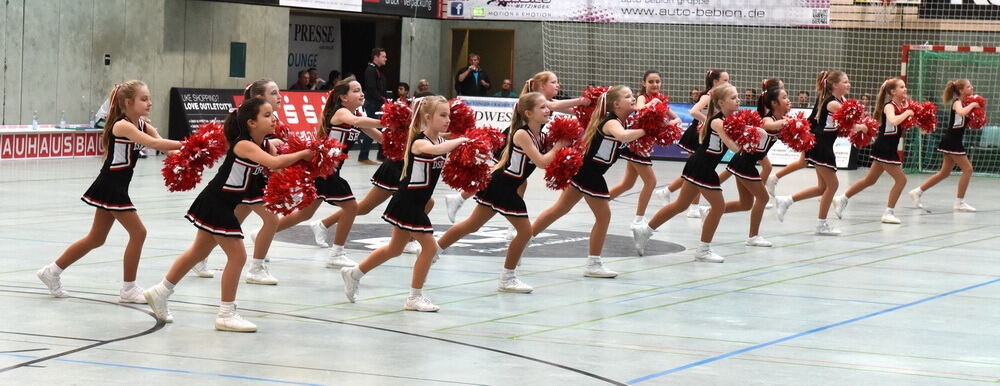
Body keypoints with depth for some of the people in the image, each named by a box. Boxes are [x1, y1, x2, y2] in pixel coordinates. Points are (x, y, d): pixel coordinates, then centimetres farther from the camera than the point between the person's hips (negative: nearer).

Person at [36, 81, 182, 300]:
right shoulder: (122, 125, -19)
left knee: (96, 239, 17)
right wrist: (184, 144, -36)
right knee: (138, 232, -6)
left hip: (117, 187, 10)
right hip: (110, 186, -10)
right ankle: (128, 289, 4)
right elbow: (153, 144, -33)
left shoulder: (143, 125, 8)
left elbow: (164, 146, -4)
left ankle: (52, 272, 27)